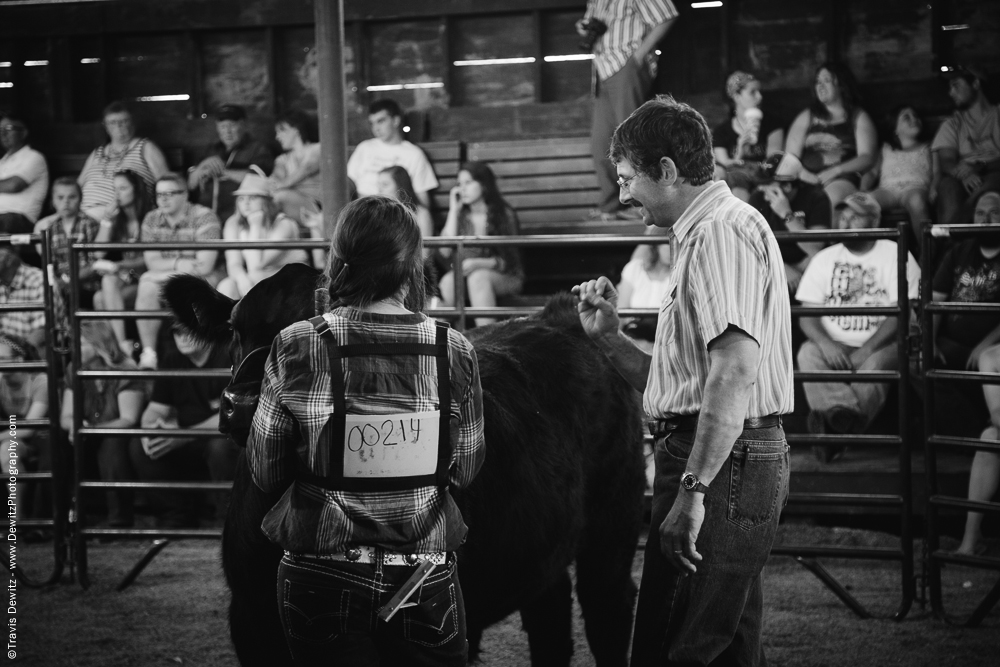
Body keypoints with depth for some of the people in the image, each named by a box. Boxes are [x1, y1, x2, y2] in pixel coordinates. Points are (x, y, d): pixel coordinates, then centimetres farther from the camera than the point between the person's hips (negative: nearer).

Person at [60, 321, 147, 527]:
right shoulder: (76, 375, 4)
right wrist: (75, 425, -25)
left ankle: (120, 519, -31)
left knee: (111, 445, -38)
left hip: (118, 438, -5)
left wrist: (92, 429, -34)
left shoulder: (126, 374, -13)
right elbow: (65, 417, 1)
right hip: (90, 445, 5)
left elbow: (128, 420, -21)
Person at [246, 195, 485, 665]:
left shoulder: (296, 349, -10)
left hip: (323, 581, 0)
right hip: (427, 583, 1)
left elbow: (265, 474, -4)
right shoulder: (454, 352, -7)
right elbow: (465, 471, 1)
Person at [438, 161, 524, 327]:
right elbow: (446, 251, -6)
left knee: (478, 277, -36)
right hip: (465, 274, 3)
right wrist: (454, 211, -5)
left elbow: (508, 260, -6)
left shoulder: (505, 214, -2)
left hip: (504, 278, -3)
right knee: (448, 281, -31)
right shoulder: (460, 216, 8)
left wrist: (477, 264, -24)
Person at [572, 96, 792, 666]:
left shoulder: (722, 233, -12)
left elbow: (735, 369, -26)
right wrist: (609, 337, 13)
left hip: (723, 462, -11)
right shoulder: (702, 235, 23)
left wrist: (692, 490, -28)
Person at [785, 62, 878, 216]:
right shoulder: (806, 117, 25)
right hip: (808, 179, 2)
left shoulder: (859, 118, 17)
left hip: (843, 180, -2)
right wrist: (804, 174, -8)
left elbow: (867, 158, 4)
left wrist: (836, 170, -11)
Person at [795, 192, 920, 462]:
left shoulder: (895, 255, 4)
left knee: (876, 364, -37)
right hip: (833, 345, 3)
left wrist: (865, 351, -20)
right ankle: (846, 416, -51)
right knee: (807, 354, -29)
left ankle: (833, 422, -50)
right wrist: (825, 343, -17)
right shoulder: (824, 259, 14)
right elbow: (806, 314, 6)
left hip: (879, 345, -3)